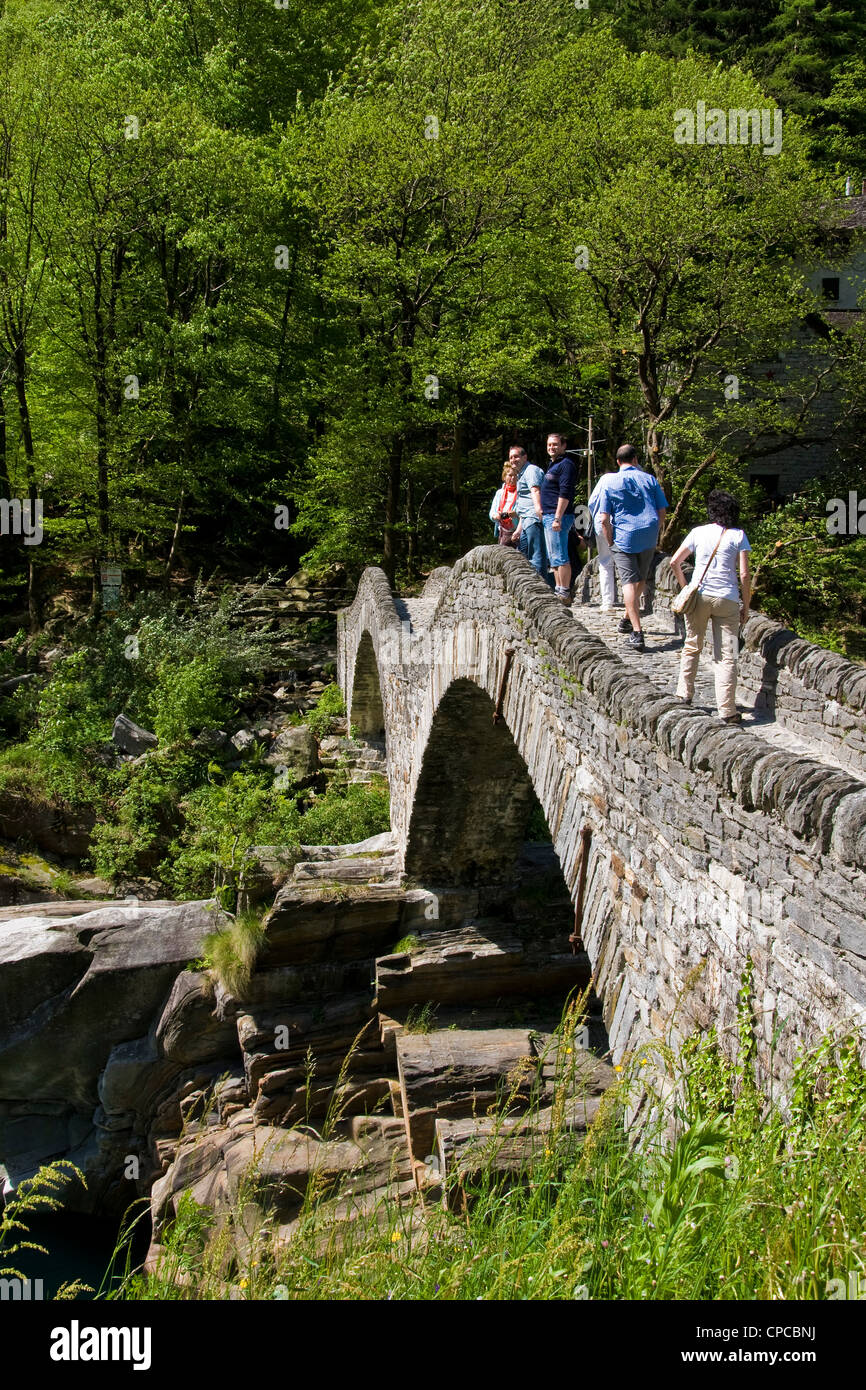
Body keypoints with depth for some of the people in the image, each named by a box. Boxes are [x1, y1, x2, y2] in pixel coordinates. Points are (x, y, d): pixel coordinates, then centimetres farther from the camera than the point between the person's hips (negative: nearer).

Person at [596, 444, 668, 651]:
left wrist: (610, 542, 5)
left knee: (629, 582, -6)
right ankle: (627, 619, 34)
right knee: (641, 580, 20)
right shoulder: (649, 479, 5)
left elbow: (604, 519, -5)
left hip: (624, 537, -3)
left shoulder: (610, 482, 0)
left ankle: (636, 632, -17)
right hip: (649, 537, 3)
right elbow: (662, 511, 6)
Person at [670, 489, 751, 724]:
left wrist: (685, 588, 17)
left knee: (692, 647, 20)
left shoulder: (698, 532, 6)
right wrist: (746, 606, 5)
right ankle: (727, 710, -3)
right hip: (728, 599, -1)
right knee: (727, 656, 1)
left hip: (699, 596, 1)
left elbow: (674, 562, 6)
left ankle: (685, 694, 26)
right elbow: (744, 575, -3)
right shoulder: (738, 535, 2)